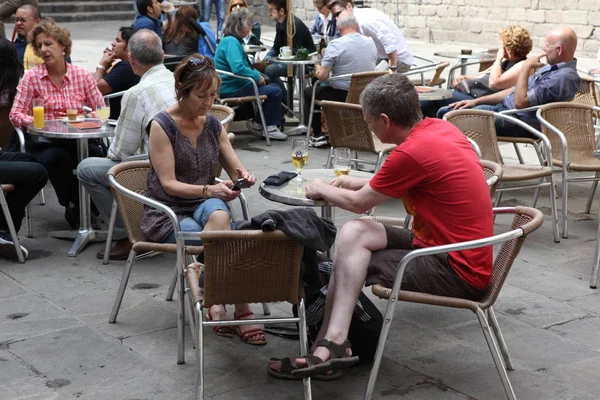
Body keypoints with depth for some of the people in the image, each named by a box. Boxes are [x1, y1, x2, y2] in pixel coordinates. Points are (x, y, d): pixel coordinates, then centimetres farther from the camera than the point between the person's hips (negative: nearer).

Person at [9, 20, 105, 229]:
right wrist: (37, 122, -22)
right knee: (57, 157, -36)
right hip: (44, 142, -1)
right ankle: (71, 206, -7)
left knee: (97, 155, -32)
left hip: (78, 140, 1)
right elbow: (15, 115, -2)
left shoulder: (82, 75, 6)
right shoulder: (31, 77, 2)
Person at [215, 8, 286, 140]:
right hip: (232, 90, -11)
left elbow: (244, 66, 26)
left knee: (274, 87, 16)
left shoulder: (232, 40, 15)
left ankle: (258, 124, 14)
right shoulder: (231, 42, -18)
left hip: (234, 85, 11)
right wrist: (257, 76, -17)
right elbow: (238, 68, -32)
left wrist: (257, 75, 8)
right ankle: (267, 126, 4)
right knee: (275, 92, -13)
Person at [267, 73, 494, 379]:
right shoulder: (441, 127, 3)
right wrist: (361, 182, 23)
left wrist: (321, 190, 11)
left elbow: (358, 203, -8)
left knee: (350, 262, -2)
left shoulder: (412, 152, -24)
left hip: (459, 273, -9)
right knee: (353, 233, 1)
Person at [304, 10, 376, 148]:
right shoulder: (371, 42, 3)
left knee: (308, 92, 21)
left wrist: (318, 68, 8)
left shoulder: (336, 45, -16)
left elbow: (322, 76, -16)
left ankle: (318, 136, 19)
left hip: (342, 96, -7)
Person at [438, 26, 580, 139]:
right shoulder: (552, 68, 14)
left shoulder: (563, 77, -19)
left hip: (519, 122, -11)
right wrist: (476, 101, 15)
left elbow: (520, 102, -24)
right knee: (445, 112, 5)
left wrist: (526, 67, -15)